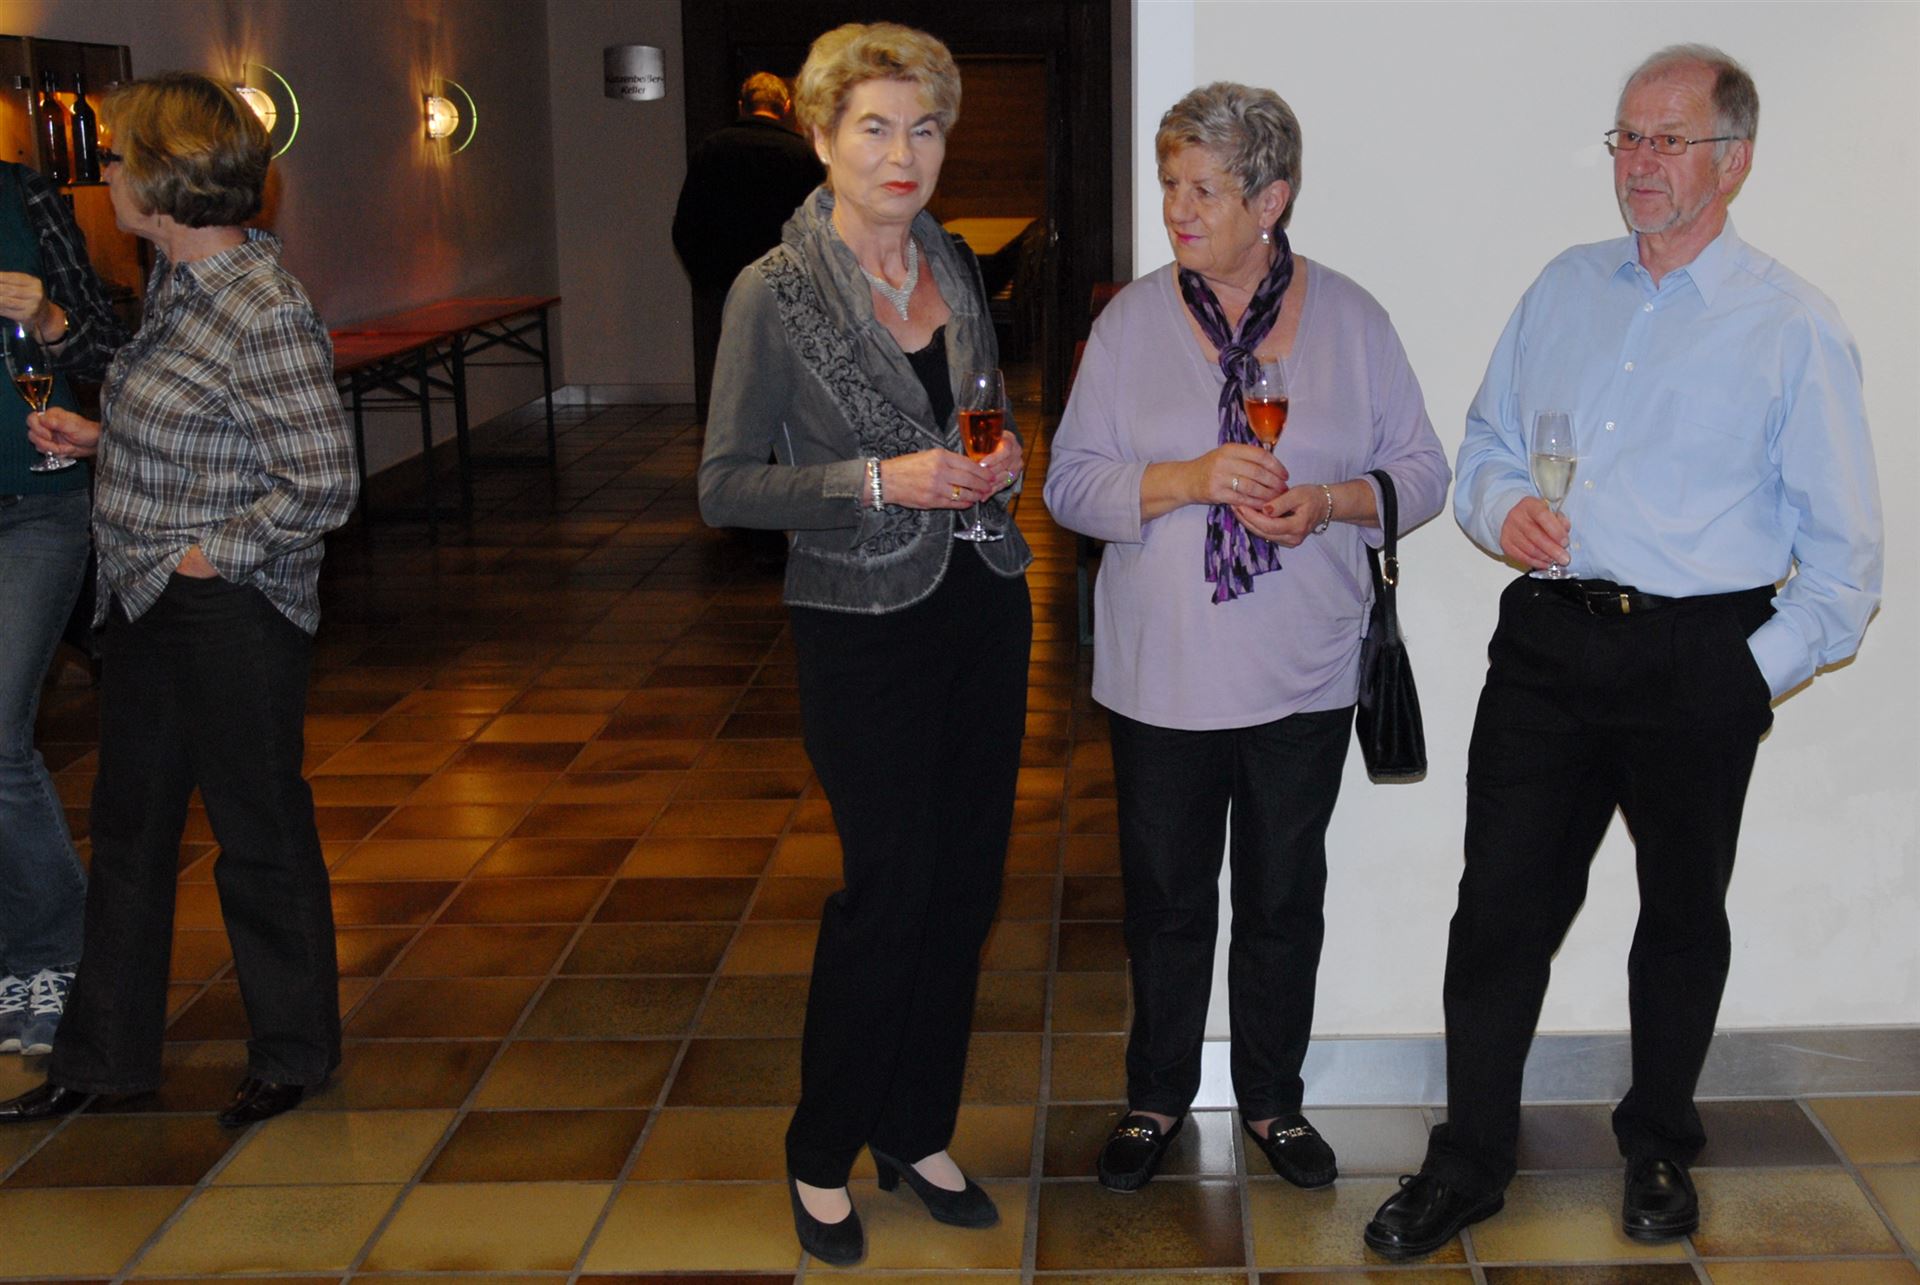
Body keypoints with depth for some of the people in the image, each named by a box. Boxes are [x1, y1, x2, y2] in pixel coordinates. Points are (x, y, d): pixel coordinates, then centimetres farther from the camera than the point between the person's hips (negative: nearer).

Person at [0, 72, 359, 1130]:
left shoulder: (265, 311, -21)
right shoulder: (174, 278, 7)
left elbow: (322, 484, -22)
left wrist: (209, 556, -16)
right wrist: (98, 436, 7)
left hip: (229, 610, -9)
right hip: (143, 604, 9)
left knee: (258, 832, 7)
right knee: (129, 827, 17)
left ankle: (292, 1052, 26)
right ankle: (104, 1055, 31)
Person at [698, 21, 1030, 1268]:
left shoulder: (958, 266, 7)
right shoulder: (775, 293, -11)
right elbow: (726, 486, -11)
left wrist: (999, 458, -1)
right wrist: (881, 481, -21)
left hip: (983, 605, 6)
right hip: (864, 624, -6)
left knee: (966, 881, 9)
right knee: (891, 885, -3)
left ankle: (917, 1130, 26)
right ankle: (823, 1155, 17)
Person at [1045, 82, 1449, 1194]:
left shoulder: (1351, 318, 0)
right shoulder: (1132, 322, -2)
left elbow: (1421, 472, 2)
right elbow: (1073, 485, -5)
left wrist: (1328, 502, -17)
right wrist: (1190, 480, -20)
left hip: (1303, 676, 0)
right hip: (1163, 673, 0)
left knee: (1285, 898, 12)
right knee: (1167, 897, 11)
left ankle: (1272, 1098, 31)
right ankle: (1158, 1097, 30)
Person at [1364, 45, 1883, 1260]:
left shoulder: (1795, 327, -4)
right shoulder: (1563, 289, 10)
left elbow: (1844, 547, -3)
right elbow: (1484, 445, 17)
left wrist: (1762, 671, -9)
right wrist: (1501, 510, -4)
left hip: (1698, 660, -3)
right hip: (1548, 644, 3)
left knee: (1683, 914, 14)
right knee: (1499, 908, 3)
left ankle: (1660, 1149, 35)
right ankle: (1469, 1161, 18)